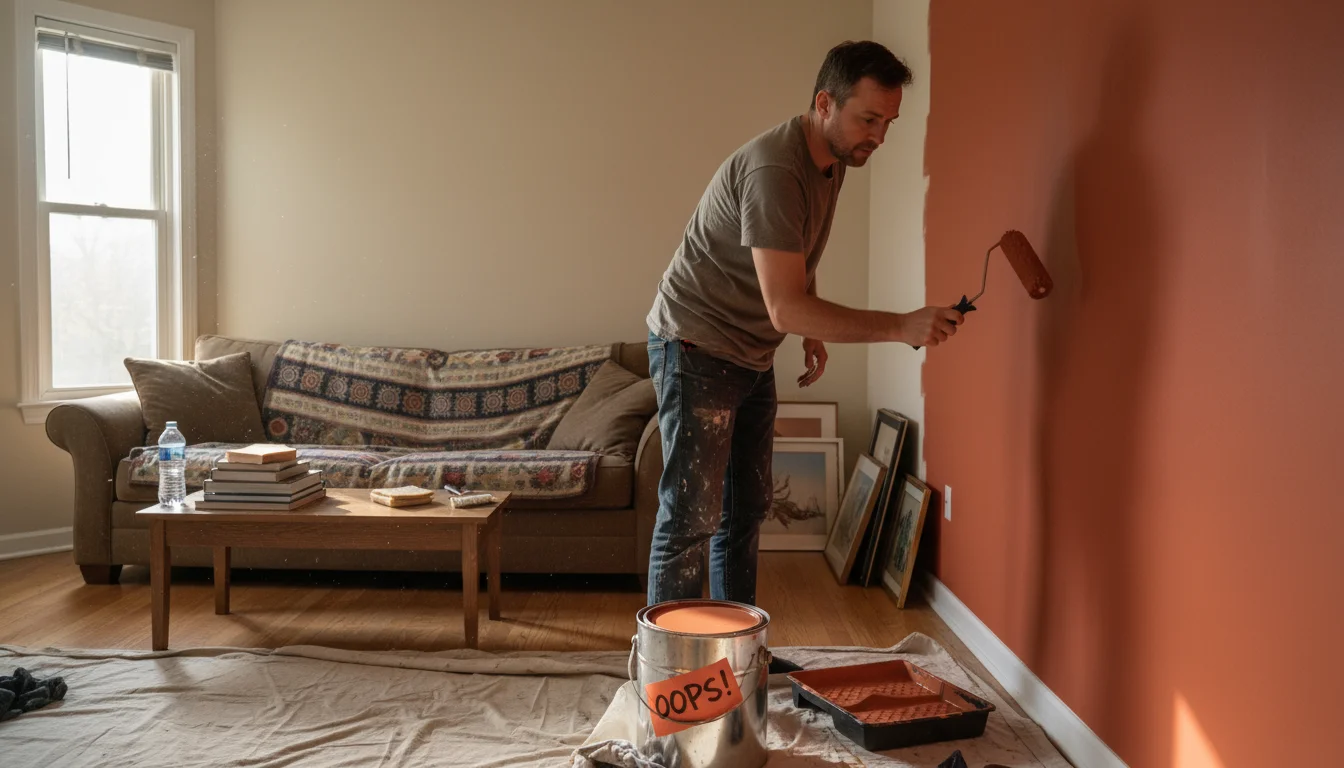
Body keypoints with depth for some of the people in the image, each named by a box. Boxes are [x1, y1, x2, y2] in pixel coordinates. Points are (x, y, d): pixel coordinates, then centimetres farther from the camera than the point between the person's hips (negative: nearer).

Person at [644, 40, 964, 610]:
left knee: (746, 509, 14)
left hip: (751, 354, 9)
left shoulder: (833, 161, 3)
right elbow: (785, 308, -33)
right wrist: (902, 327, -33)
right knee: (691, 518, -6)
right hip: (696, 348, -9)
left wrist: (812, 334, 11)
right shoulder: (774, 170, -27)